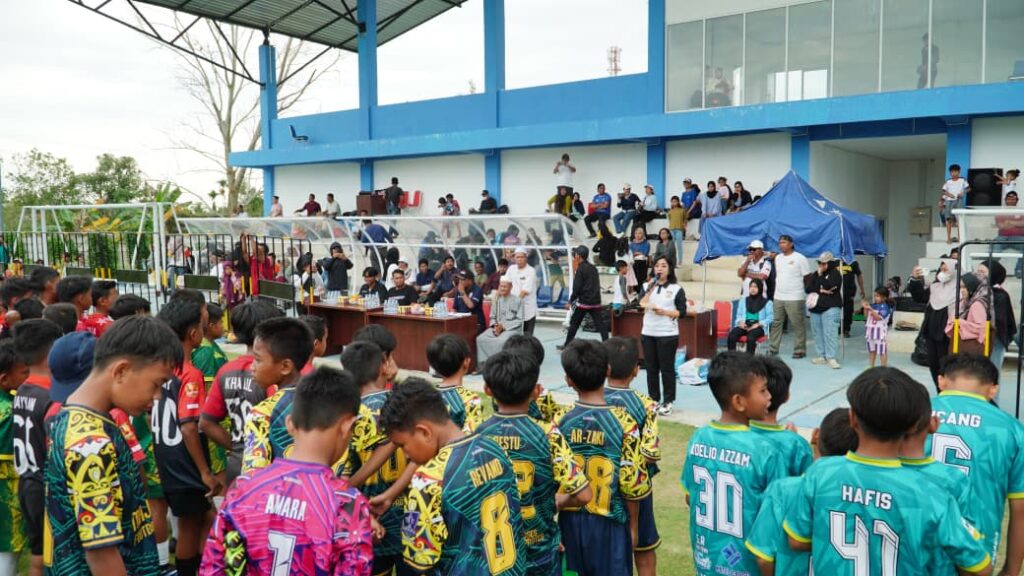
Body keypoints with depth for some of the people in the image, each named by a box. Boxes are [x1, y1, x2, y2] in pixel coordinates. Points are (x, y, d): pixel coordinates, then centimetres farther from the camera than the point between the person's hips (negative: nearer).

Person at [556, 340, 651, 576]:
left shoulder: (560, 420, -9)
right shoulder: (624, 422, -15)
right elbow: (632, 483, -12)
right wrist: (634, 525, 3)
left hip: (571, 519, 2)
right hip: (609, 521, -2)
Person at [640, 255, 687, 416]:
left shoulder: (677, 289, -2)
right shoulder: (647, 286, 8)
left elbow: (682, 312, -6)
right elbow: (641, 305, -6)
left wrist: (664, 312, -16)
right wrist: (650, 289, -12)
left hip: (668, 335, -4)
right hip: (648, 333, 4)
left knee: (667, 368, 0)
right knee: (651, 368, 9)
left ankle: (668, 401, 9)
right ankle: (653, 399, 19)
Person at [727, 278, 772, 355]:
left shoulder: (767, 302, 10)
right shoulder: (743, 300, 23)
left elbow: (770, 318, 1)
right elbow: (739, 315, 20)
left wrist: (758, 324, -13)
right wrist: (740, 322, -3)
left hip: (759, 327, -3)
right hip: (745, 325, 3)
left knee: (750, 338, -39)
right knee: (731, 336, -30)